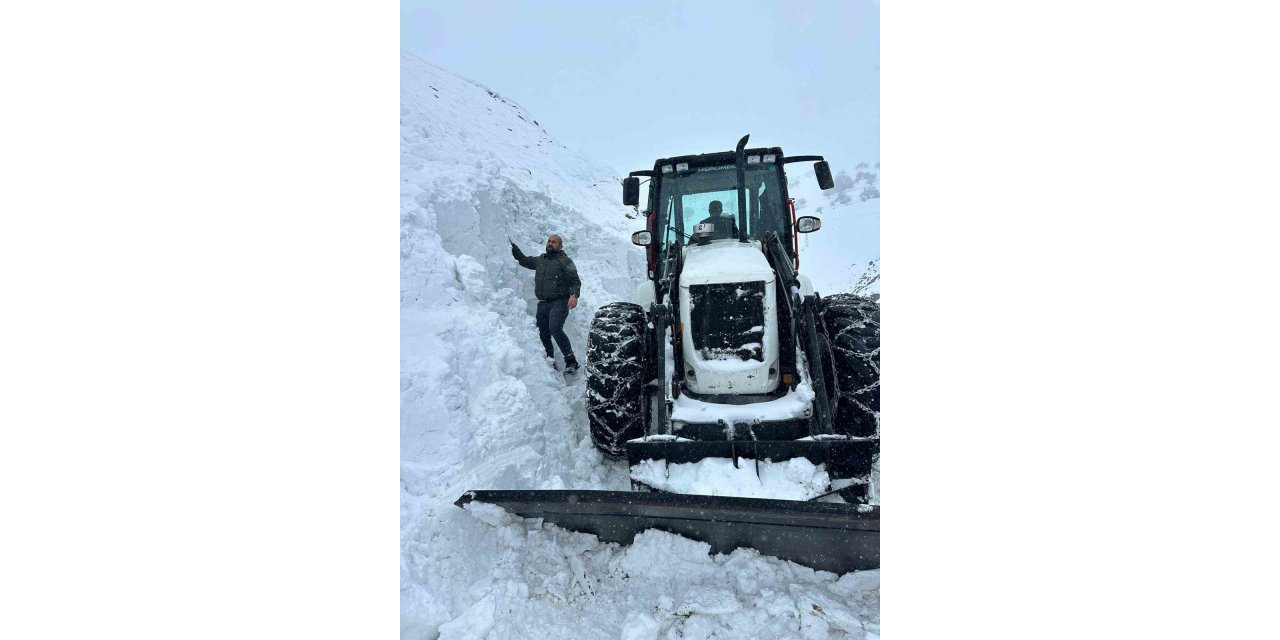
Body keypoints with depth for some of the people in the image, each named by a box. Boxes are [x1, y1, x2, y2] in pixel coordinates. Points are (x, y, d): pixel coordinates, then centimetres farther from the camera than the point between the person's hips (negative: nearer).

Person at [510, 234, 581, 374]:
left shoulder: (565, 261, 0)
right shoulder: (540, 260, 19)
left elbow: (575, 281, -6)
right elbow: (524, 260, 34)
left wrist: (574, 295, -24)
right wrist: (513, 247, 24)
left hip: (559, 302, -7)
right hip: (543, 303, 7)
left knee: (555, 329, -25)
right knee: (543, 334, 5)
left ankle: (571, 361, -20)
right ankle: (550, 364, 16)